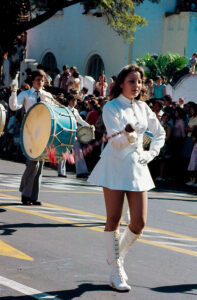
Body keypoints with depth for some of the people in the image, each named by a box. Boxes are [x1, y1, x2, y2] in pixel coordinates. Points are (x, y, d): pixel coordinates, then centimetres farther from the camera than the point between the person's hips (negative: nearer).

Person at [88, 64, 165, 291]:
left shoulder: (142, 107, 10)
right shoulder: (111, 107, -5)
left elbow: (160, 133, 23)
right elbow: (115, 142, -14)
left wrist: (151, 154, 9)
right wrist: (127, 135, -35)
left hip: (137, 168, 5)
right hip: (115, 167, -5)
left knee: (139, 222, 0)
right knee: (113, 220, -1)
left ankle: (118, 255, 26)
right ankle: (116, 272, 8)